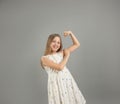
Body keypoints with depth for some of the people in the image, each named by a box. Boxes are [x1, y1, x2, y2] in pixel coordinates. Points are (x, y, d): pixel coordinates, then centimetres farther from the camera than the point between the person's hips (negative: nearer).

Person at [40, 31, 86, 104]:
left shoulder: (61, 53, 11)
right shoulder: (44, 58, -4)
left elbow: (77, 44, 16)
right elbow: (60, 67, -16)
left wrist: (71, 33, 5)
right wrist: (67, 55, -3)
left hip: (68, 82, 5)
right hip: (56, 84, -4)